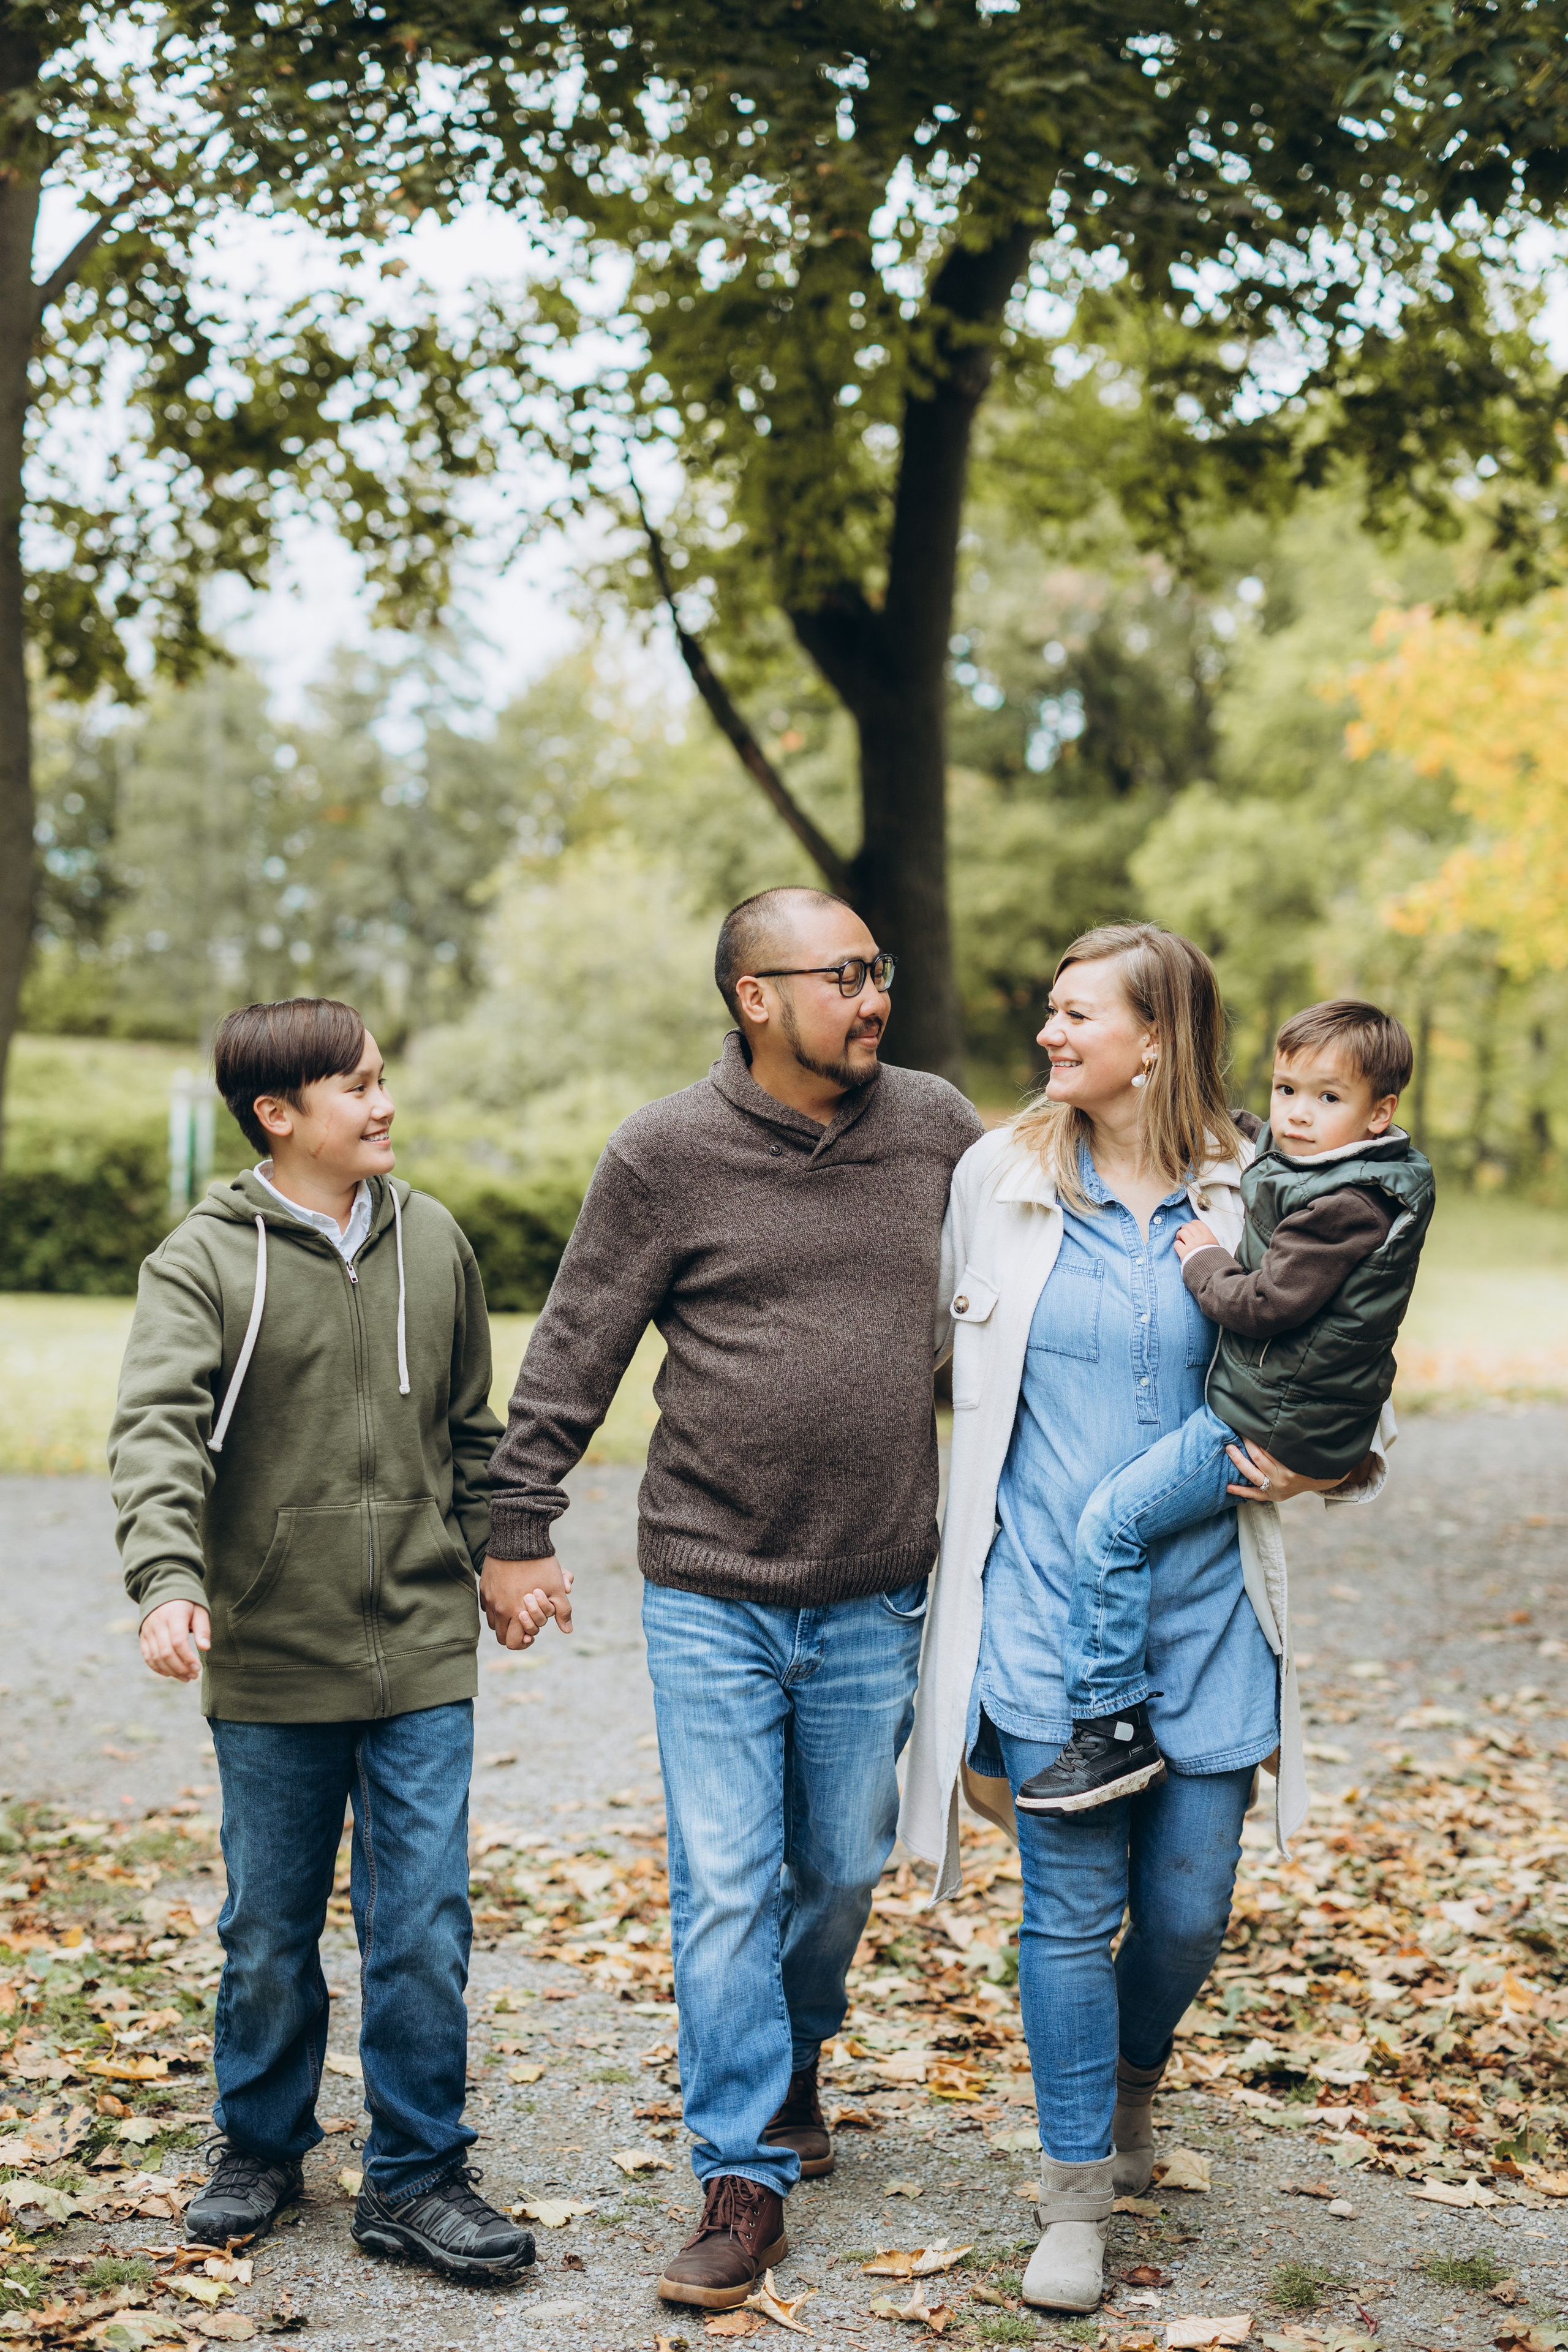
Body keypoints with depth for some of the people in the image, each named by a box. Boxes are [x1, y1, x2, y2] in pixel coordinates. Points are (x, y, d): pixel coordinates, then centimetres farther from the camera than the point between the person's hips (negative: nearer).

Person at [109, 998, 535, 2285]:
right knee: (269, 1932, 12)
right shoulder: (203, 1260, -7)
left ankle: (416, 2177, 16)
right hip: (269, 1660, -2)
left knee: (424, 1925, 2)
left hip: (423, 1654, 2)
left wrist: (495, 1557, 15)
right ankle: (261, 2147, 33)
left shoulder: (433, 1240, 5)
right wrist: (167, 1576, -34)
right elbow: (157, 1429, -20)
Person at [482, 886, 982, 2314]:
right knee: (725, 1886, -1)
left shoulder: (937, 1129, 1)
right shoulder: (666, 1154, -6)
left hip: (876, 1597, 3)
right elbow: (574, 1352, -1)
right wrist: (521, 1527, -1)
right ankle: (744, 2175, 10)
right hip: (712, 1594, -3)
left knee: (843, 1868, 15)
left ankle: (792, 2064, 42)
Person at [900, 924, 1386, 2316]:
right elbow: (954, 1364, 14)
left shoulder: (1246, 1193, 1)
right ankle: (1077, 2194, 17)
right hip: (1047, 1610, -1)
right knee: (1072, 1908, 0)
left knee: (1191, 1905, 7)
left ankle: (1131, 2078, 39)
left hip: (1203, 1611, 1)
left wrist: (1301, 1462, -4)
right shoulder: (999, 1178, 1)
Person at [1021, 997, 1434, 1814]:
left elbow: (1266, 1305, -23)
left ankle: (1114, 1725, -11)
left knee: (1111, 1519, -14)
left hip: (1274, 1425, -11)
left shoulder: (1344, 1208, -21)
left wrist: (1204, 1263, -8)